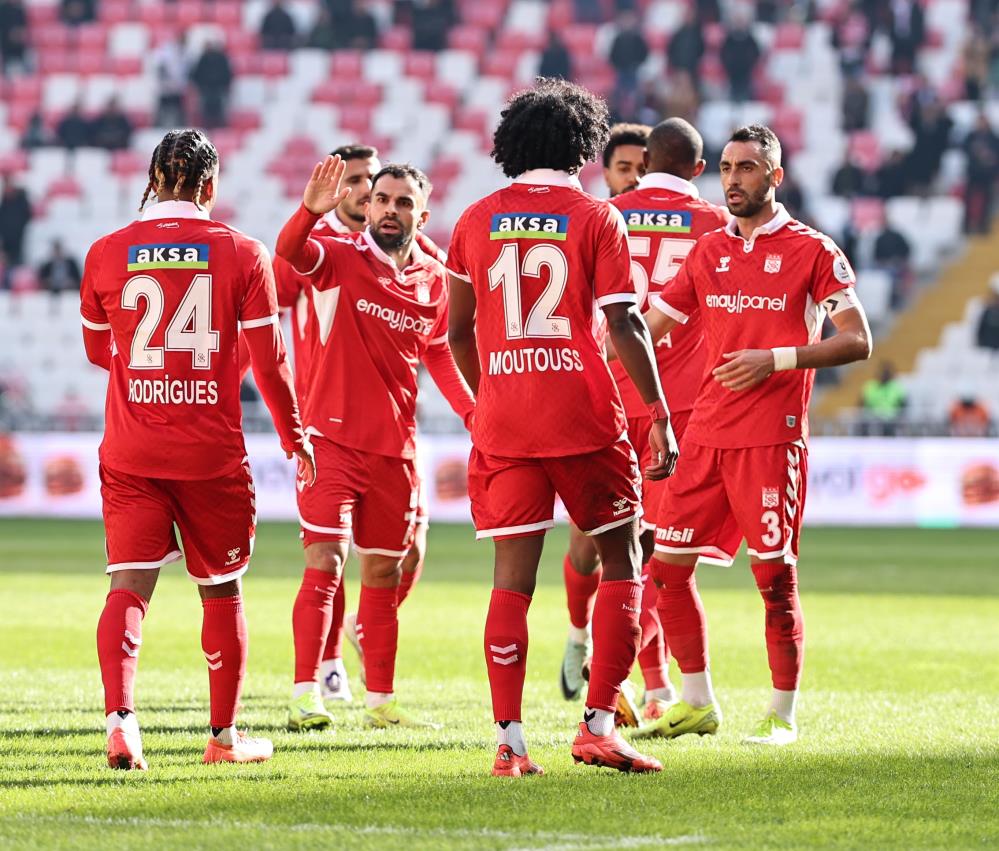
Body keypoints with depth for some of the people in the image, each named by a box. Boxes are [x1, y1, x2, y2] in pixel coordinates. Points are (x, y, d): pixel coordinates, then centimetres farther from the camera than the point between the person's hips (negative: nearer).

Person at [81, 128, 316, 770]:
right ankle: (225, 734, 21)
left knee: (129, 586, -2)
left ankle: (120, 718, -23)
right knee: (222, 591, 13)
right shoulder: (241, 253, -4)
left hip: (130, 452, 1)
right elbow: (269, 362, -1)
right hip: (212, 453, -1)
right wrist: (295, 439, 13)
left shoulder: (107, 254, 1)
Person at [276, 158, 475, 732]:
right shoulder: (340, 259, -7)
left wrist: (473, 411, 10)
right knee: (327, 563, -12)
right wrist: (312, 210, -48)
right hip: (333, 438, -5)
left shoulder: (435, 281, 7)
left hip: (395, 447, 5)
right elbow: (290, 253, -28)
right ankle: (306, 694, -12)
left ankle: (381, 701, 20)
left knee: (384, 573, 12)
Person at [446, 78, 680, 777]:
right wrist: (660, 418, -4)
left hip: (504, 423, 3)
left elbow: (459, 330, 14)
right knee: (621, 561, 10)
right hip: (584, 418, -3)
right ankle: (599, 724, 1)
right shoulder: (596, 218, -1)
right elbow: (624, 325, -8)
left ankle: (509, 740, -1)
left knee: (513, 577, 3)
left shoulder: (477, 220, 9)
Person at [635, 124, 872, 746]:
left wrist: (776, 358, -18)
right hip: (707, 433, 6)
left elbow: (857, 341, -8)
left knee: (775, 578, -5)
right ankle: (697, 704, 16)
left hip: (773, 434, -6)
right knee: (668, 568, 4)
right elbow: (648, 327, 18)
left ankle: (783, 716, 7)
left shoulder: (812, 251, -2)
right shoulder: (709, 252, 14)